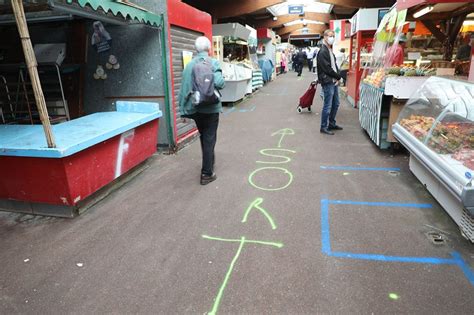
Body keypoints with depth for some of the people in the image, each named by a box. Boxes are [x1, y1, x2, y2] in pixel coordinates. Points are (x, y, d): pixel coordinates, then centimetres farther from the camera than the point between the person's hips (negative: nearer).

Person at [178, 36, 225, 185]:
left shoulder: (189, 64, 2)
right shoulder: (213, 63, -8)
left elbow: (184, 87, -1)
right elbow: (219, 83, -21)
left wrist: (183, 108, 4)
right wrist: (221, 80, 2)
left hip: (195, 108, 4)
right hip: (210, 108, -4)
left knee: (203, 137, 22)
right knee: (209, 139, 4)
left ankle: (209, 161, 43)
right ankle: (207, 173, 7)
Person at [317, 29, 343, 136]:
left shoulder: (330, 51, 17)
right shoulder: (323, 52, -12)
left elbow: (334, 65, 18)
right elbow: (327, 68, -18)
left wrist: (338, 77, 1)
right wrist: (338, 76, -9)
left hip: (334, 82, 9)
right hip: (328, 82, -9)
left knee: (335, 104, 15)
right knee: (327, 106, -6)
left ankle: (332, 124, 27)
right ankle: (324, 127, 3)